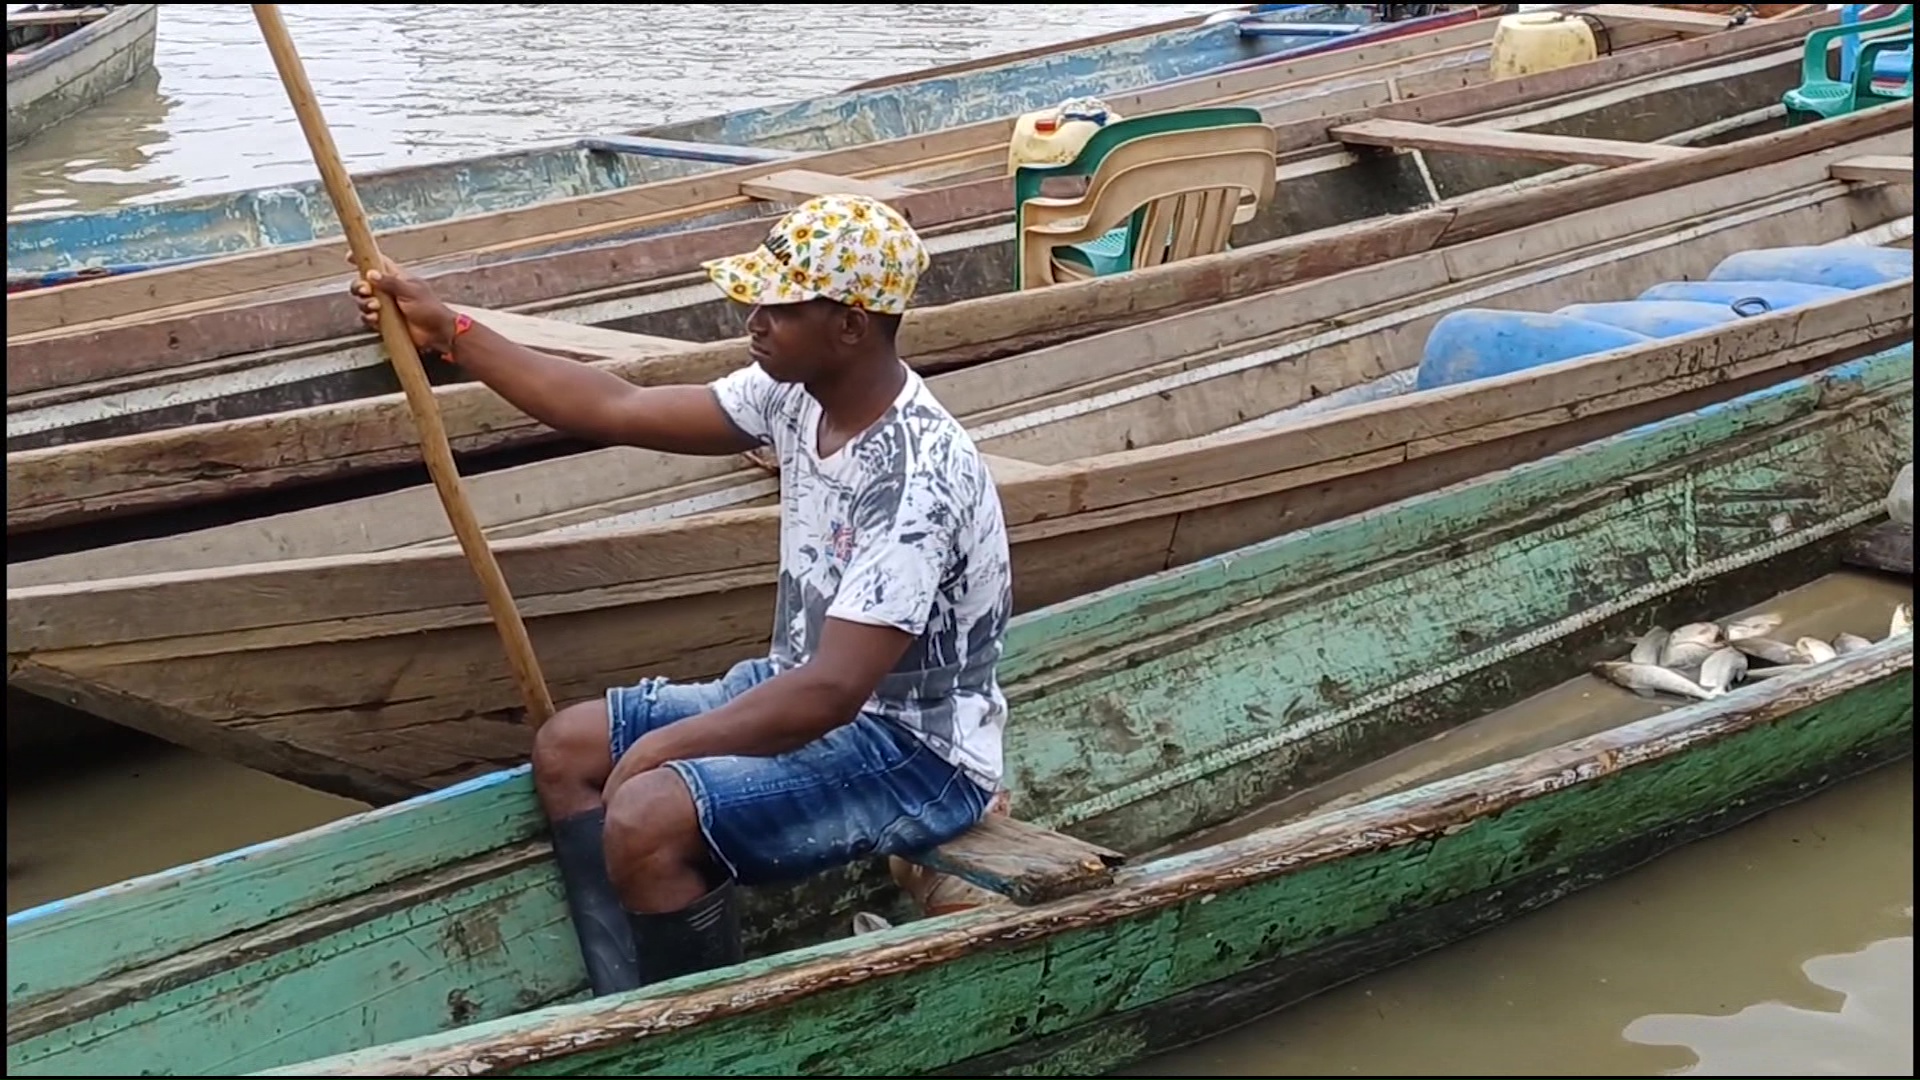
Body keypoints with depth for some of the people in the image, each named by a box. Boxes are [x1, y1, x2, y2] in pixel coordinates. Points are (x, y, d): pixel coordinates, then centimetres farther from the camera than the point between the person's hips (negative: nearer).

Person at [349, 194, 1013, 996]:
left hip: (917, 755, -10)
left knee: (647, 818, -27)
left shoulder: (918, 480, -29)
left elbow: (832, 691, -32)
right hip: (811, 695, 10)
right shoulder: (796, 394, -3)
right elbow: (619, 410, 5)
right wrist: (448, 333, 5)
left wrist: (662, 747, -23)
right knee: (566, 748, 10)